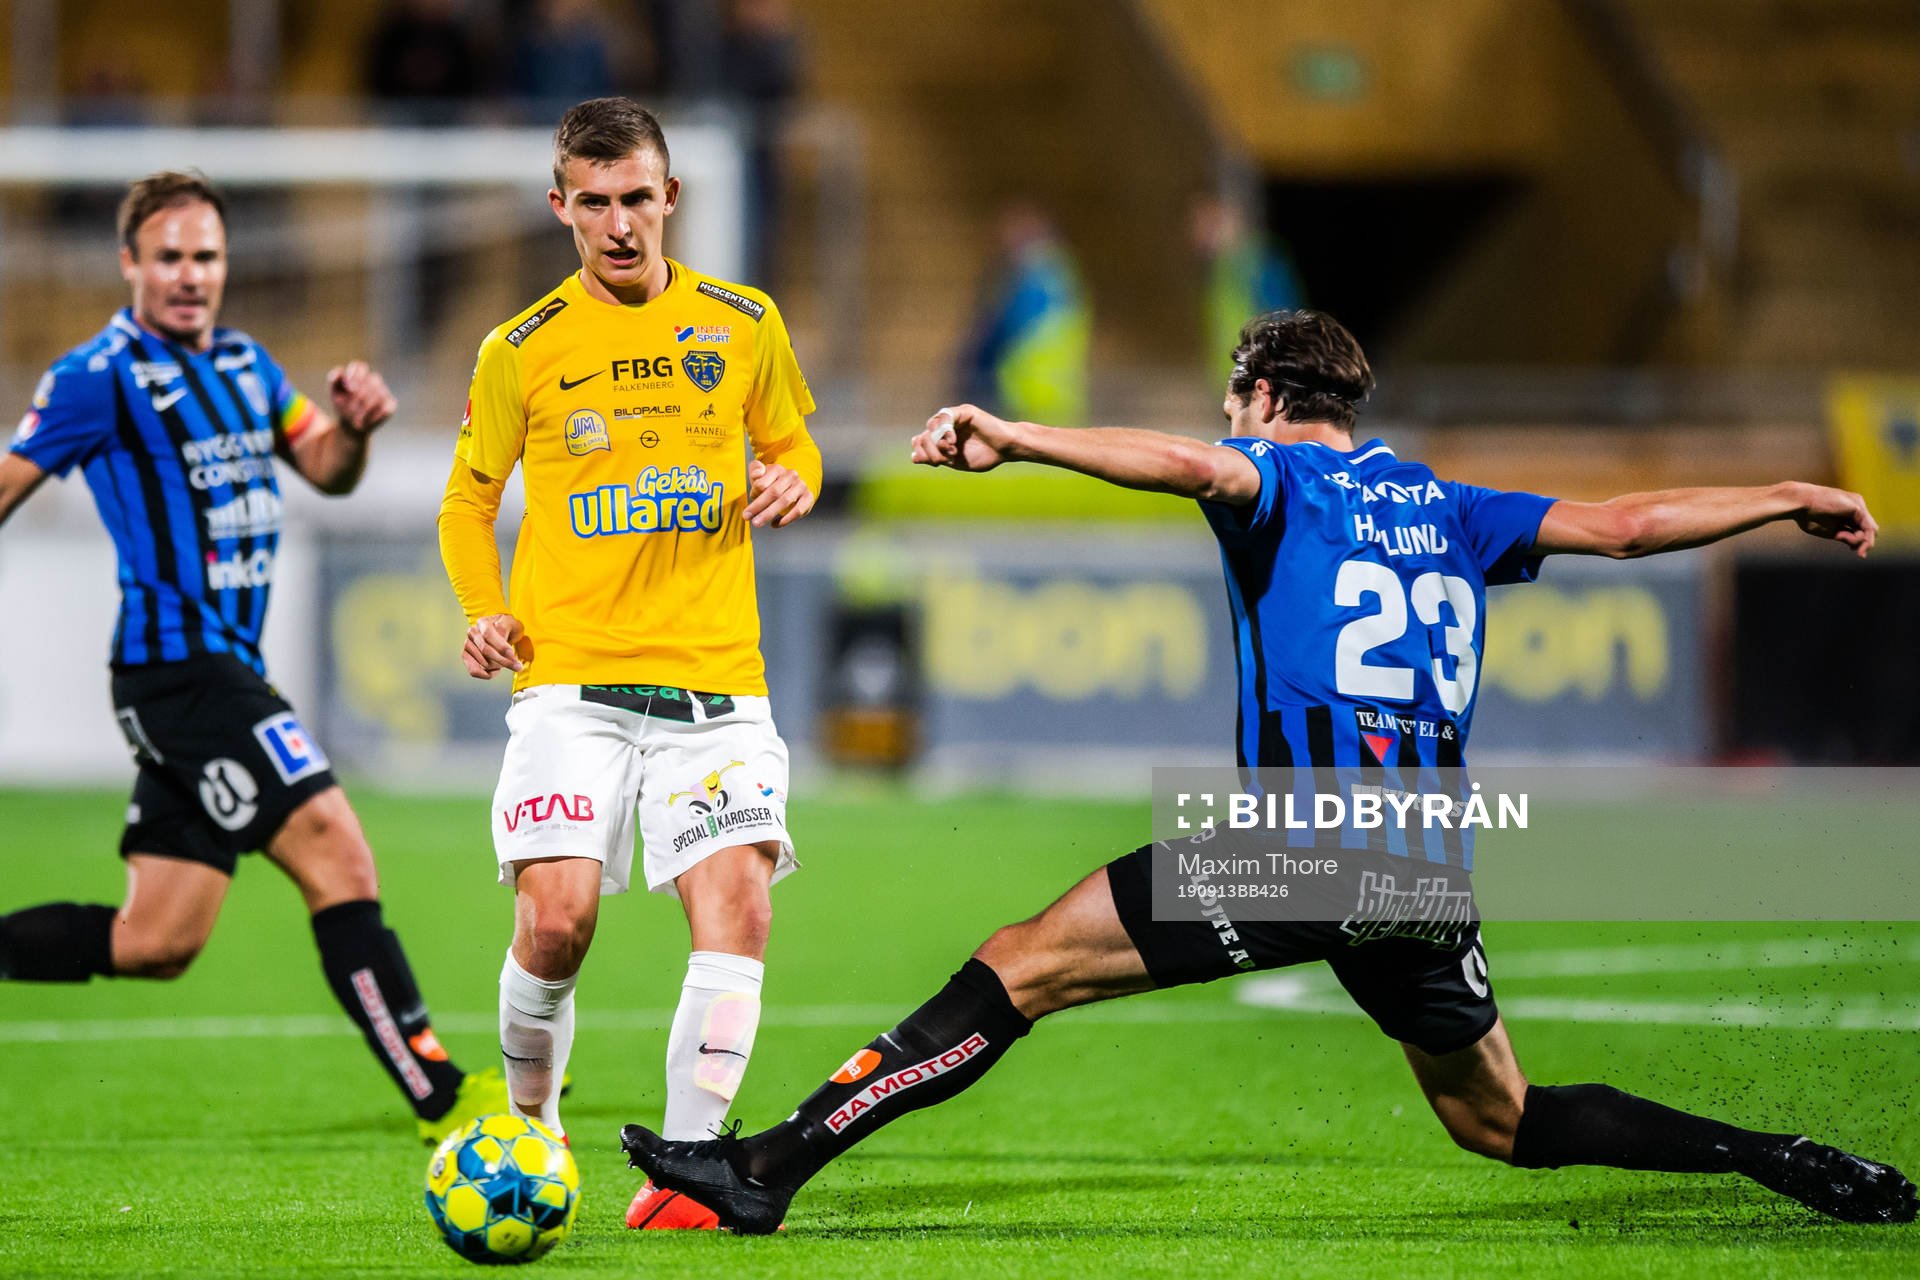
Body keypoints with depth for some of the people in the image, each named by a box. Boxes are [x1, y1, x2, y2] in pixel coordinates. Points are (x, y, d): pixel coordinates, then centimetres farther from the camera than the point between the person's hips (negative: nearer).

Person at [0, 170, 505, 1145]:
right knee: (338, 857, -15)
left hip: (223, 673, 9)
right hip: (177, 665, -9)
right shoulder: (103, 377, -8)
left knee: (155, 944, 8)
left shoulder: (244, 363, 15)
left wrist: (353, 424, -2)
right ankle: (440, 1098, -16)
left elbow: (326, 472, 19)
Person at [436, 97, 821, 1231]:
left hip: (715, 682, 1)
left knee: (736, 899, -16)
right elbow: (468, 501, 16)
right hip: (571, 679, -1)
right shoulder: (522, 351, 5)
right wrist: (486, 613, -2)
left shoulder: (743, 325, 8)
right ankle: (529, 1120, 13)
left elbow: (792, 445, 22)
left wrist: (793, 482, -2)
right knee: (557, 916, -15)